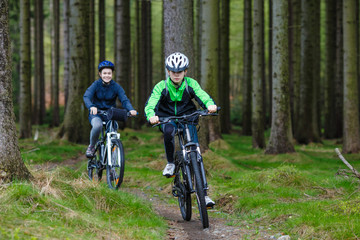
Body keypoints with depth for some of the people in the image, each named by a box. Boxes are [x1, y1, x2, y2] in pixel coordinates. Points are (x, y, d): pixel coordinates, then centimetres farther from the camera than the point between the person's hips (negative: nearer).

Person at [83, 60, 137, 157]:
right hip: (96, 113, -2)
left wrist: (131, 109, -37)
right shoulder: (96, 85, -8)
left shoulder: (116, 86, -4)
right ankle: (91, 147, -9)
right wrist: (91, 106, -46)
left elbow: (124, 100, -15)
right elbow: (86, 97, -23)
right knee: (97, 126, -35)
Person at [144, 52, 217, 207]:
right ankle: (170, 164, -16)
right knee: (168, 131, -39)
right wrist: (151, 116, -46)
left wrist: (210, 105, -46)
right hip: (167, 119, -1)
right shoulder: (161, 86, -11)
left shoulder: (191, 84, -8)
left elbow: (203, 96, -22)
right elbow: (150, 105, -22)